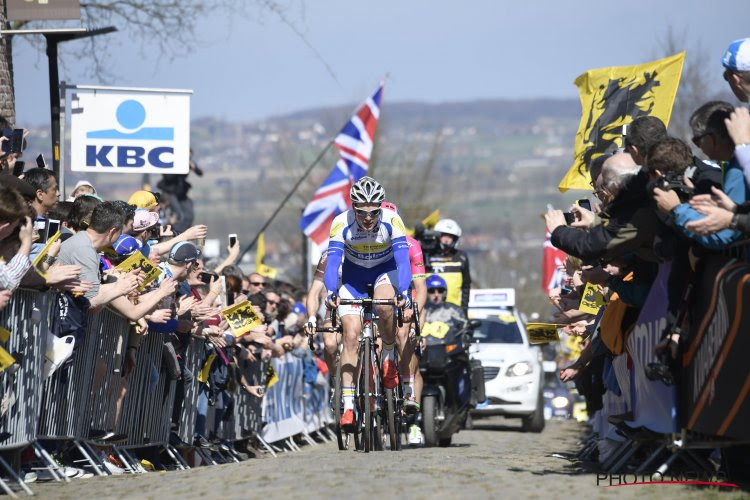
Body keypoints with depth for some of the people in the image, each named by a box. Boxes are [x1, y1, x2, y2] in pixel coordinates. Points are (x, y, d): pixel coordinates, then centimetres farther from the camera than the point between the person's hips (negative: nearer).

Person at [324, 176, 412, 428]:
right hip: (354, 274, 1)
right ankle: (348, 404, -12)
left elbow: (403, 259, -36)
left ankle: (389, 356, -7)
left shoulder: (392, 221, -29)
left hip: (385, 270, -1)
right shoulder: (342, 224, -28)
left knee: (384, 307, -35)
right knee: (351, 335, -13)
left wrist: (403, 292, -51)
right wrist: (331, 292, -51)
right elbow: (333, 261, -34)